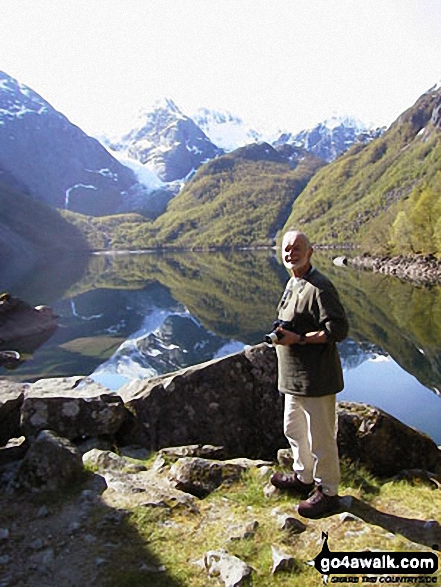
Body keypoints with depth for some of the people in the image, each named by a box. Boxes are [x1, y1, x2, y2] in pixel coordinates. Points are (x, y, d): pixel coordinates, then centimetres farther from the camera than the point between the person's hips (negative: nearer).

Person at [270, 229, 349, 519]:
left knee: (321, 436, 4)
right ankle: (303, 477, 44)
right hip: (295, 375, 10)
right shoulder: (293, 283, 12)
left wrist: (299, 339, -23)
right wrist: (283, 333, 9)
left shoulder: (319, 287, -19)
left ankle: (328, 492, 22)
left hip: (316, 377, -10)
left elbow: (338, 329, -23)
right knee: (294, 428, 24)